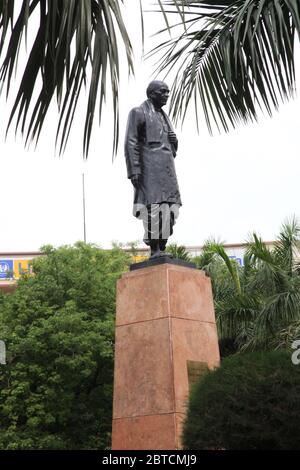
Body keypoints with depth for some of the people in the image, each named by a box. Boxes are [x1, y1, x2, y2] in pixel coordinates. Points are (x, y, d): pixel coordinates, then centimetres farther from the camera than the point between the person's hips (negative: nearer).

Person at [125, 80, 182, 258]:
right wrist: (134, 169, -17)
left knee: (169, 208, -1)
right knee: (153, 206, -14)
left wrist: (174, 141, 4)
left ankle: (162, 248, 3)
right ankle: (154, 250, -13)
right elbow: (131, 142, -7)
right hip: (149, 167, -7)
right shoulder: (138, 112, 3)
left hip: (167, 167, 7)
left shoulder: (164, 116, 25)